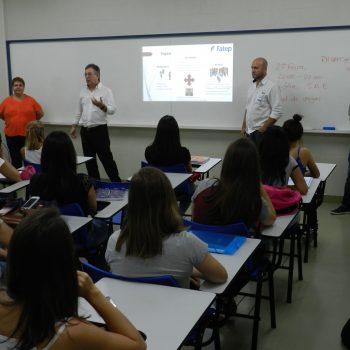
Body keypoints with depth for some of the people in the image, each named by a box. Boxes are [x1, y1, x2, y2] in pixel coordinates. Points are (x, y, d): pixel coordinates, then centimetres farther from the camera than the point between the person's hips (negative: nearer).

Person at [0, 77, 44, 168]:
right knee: (15, 160, 7)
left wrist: (30, 121, 7)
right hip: (11, 135, 1)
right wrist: (11, 121, 9)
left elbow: (40, 113, 4)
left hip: (28, 135, -1)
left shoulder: (30, 100, -1)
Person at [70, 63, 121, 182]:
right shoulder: (83, 91, 10)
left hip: (99, 130, -6)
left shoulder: (106, 91, -6)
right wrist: (74, 126, 16)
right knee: (89, 160, 9)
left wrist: (102, 106, -34)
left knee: (106, 159, -4)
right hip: (85, 130, 6)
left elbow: (112, 110, -16)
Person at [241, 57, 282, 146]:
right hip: (249, 131, 7)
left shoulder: (272, 87, -10)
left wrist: (264, 128, -16)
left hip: (261, 131, -7)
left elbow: (277, 112, -15)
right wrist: (244, 126, 14)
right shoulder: (252, 86, 12)